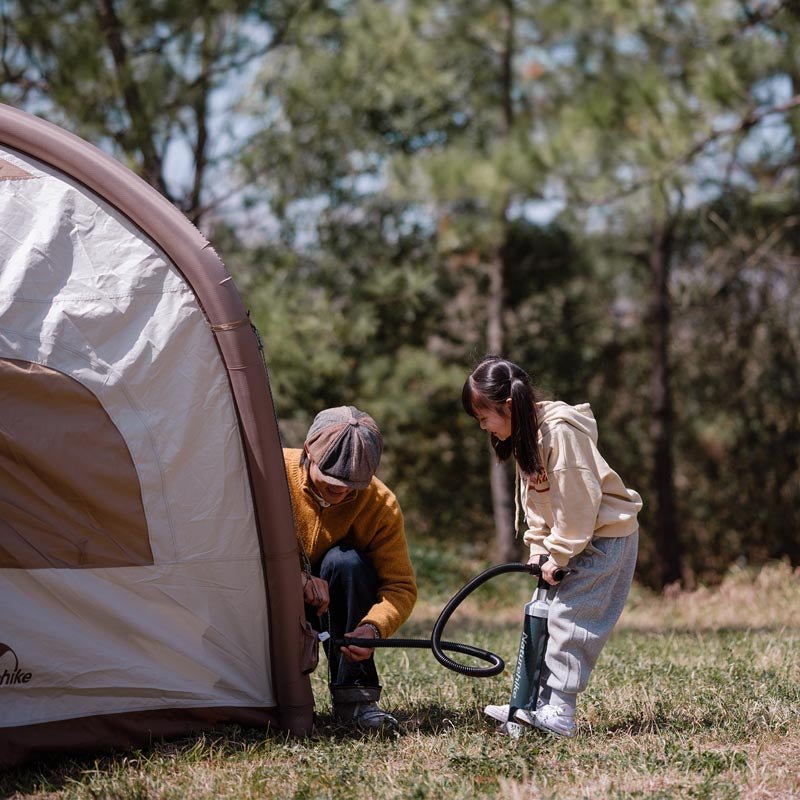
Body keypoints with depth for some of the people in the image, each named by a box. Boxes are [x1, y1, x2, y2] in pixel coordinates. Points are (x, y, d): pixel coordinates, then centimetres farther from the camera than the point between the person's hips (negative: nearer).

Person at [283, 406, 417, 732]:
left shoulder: (382, 505, -16)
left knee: (346, 561, -31)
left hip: (338, 607, 1)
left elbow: (401, 586, -15)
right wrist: (298, 577, -35)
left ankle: (354, 695, -24)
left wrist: (373, 627, -37)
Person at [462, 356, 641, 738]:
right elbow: (535, 499, 12)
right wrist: (538, 548, 1)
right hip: (574, 540, 10)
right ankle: (536, 705, 10)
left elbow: (577, 501, -24)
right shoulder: (525, 435, 8)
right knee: (547, 617, 8)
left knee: (568, 619, -13)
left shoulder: (560, 431, -23)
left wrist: (558, 554, -18)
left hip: (605, 536, -10)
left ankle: (557, 713, -13)